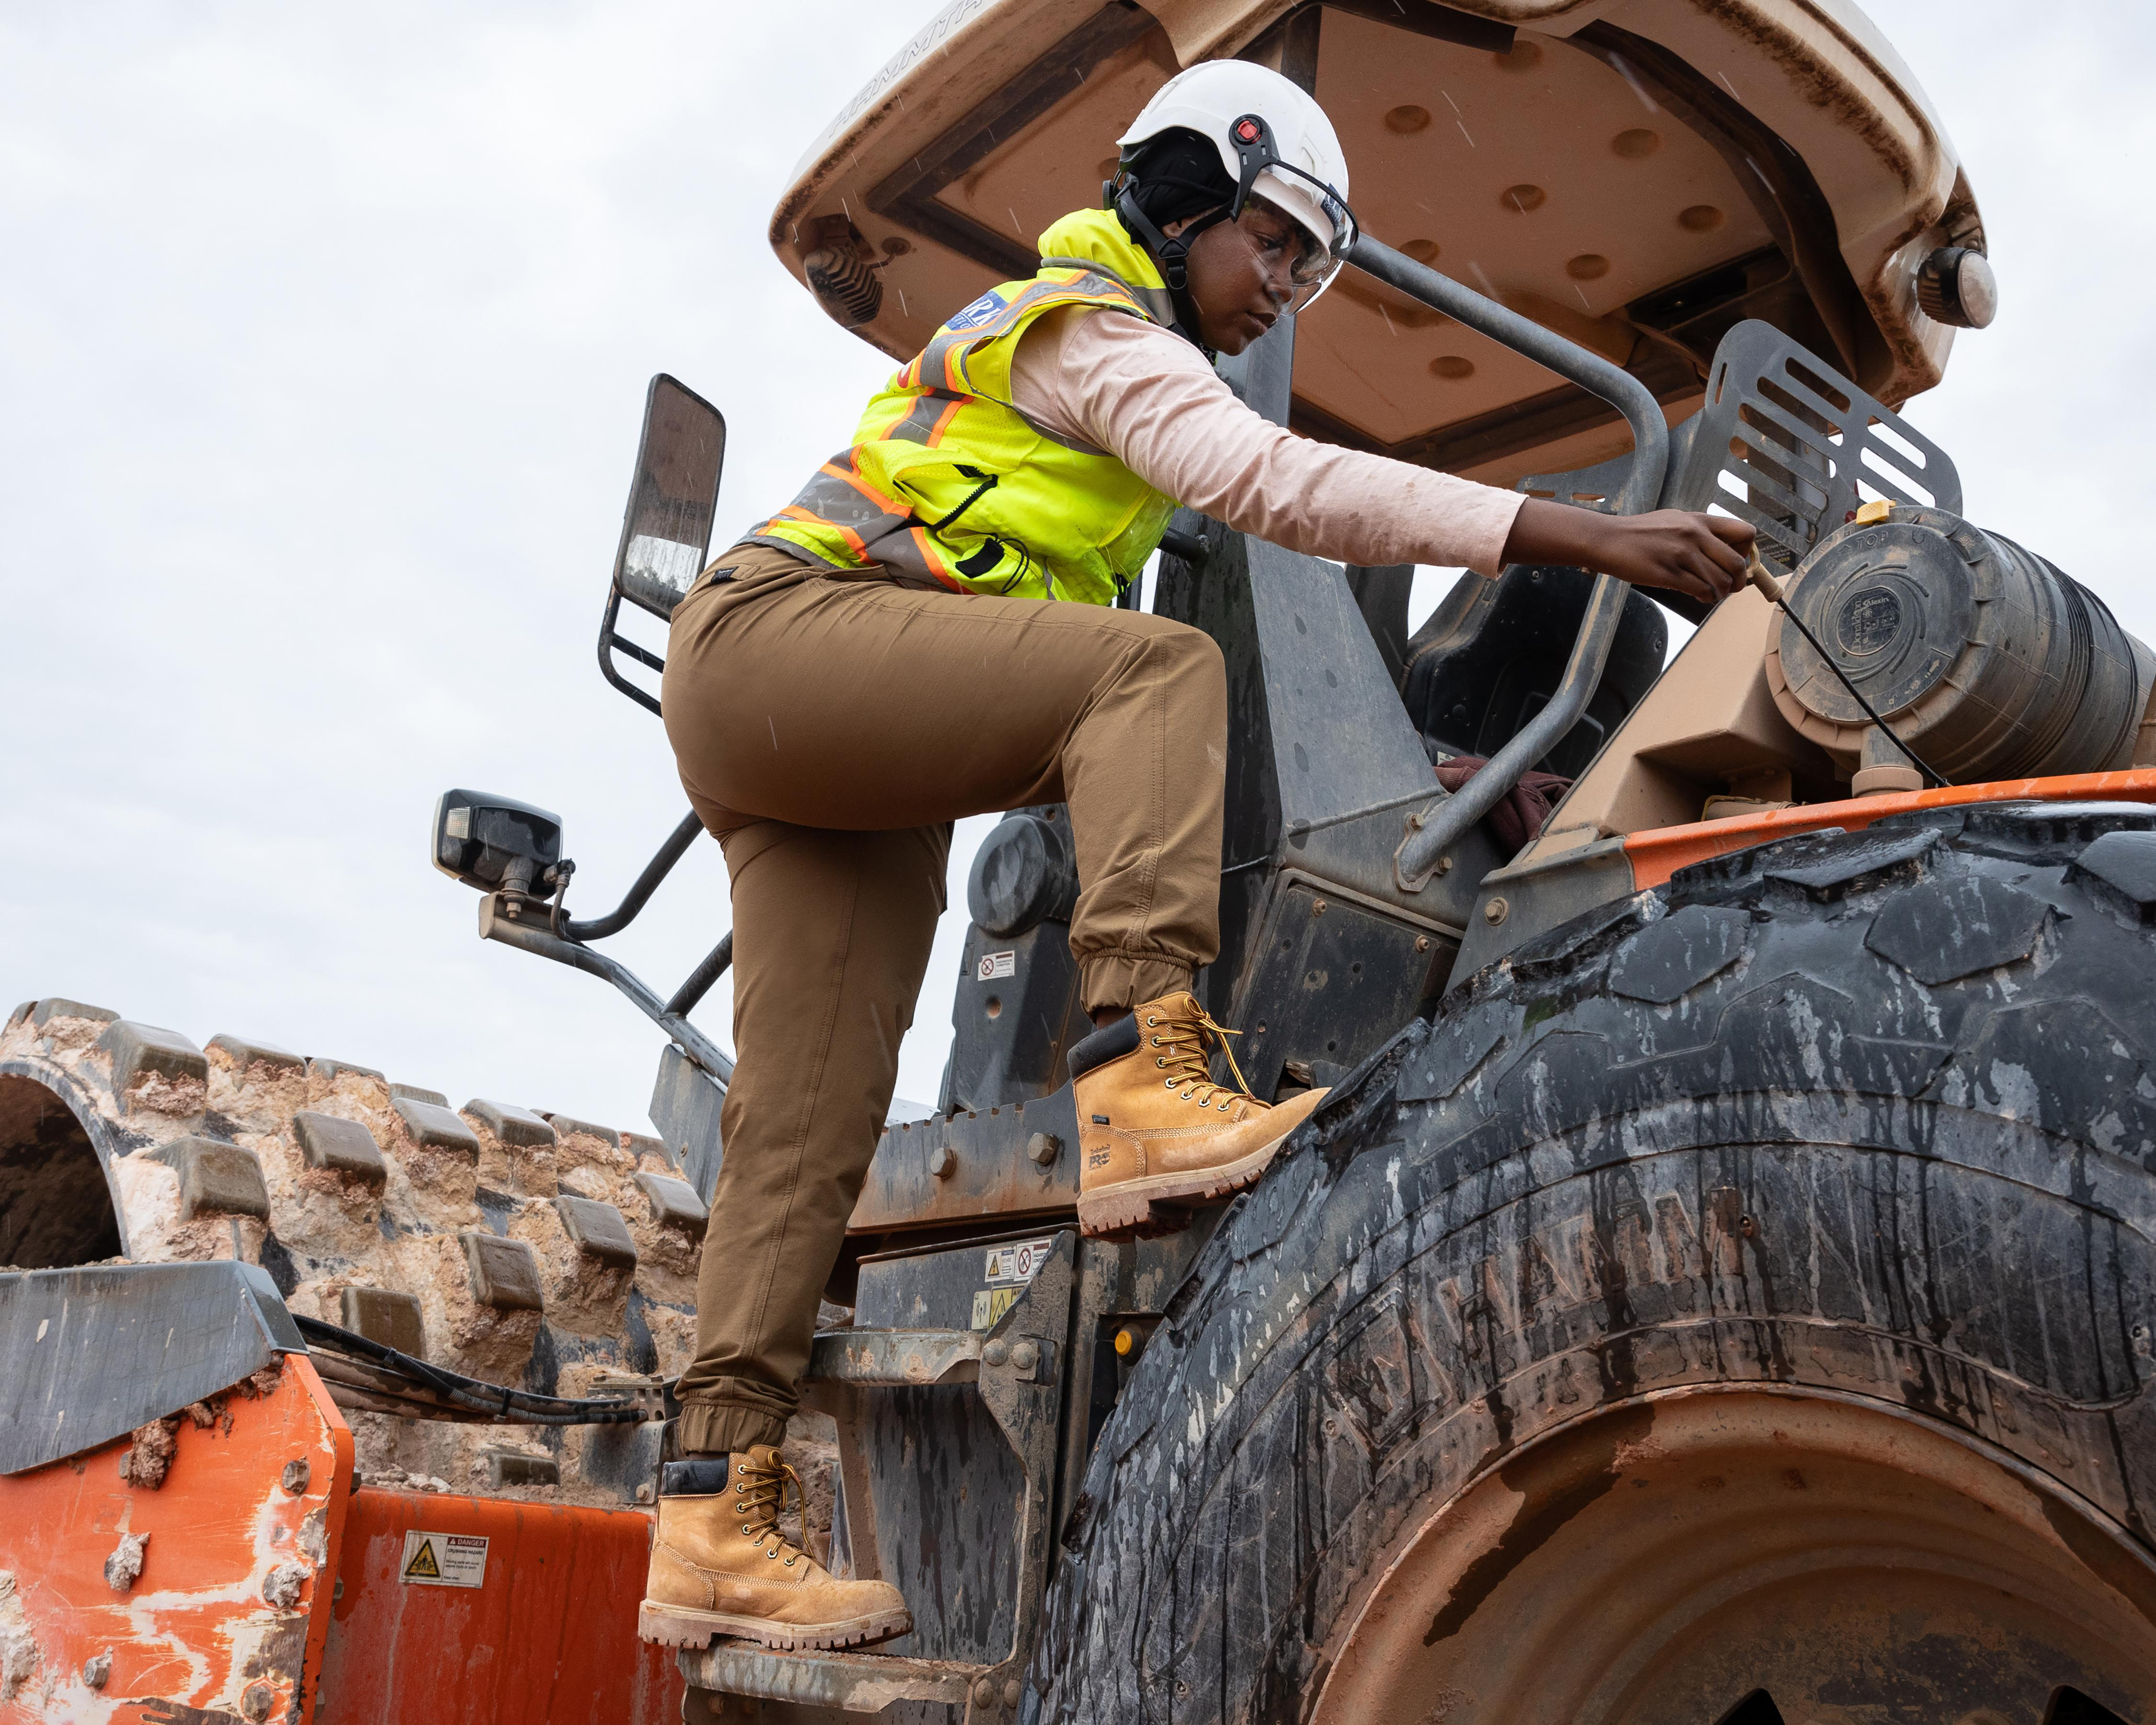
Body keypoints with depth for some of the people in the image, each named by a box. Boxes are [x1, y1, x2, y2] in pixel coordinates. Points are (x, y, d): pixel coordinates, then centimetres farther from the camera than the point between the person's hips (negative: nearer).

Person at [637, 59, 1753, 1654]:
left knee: (809, 1116, -3)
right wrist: (1587, 535, -27)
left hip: (862, 771, 9)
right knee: (1156, 670, -26)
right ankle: (1143, 1081, -40)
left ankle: (718, 1516, -5)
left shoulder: (1124, 358, 28)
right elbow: (1283, 484, -21)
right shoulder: (1091, 328, -3)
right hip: (779, 637, -9)